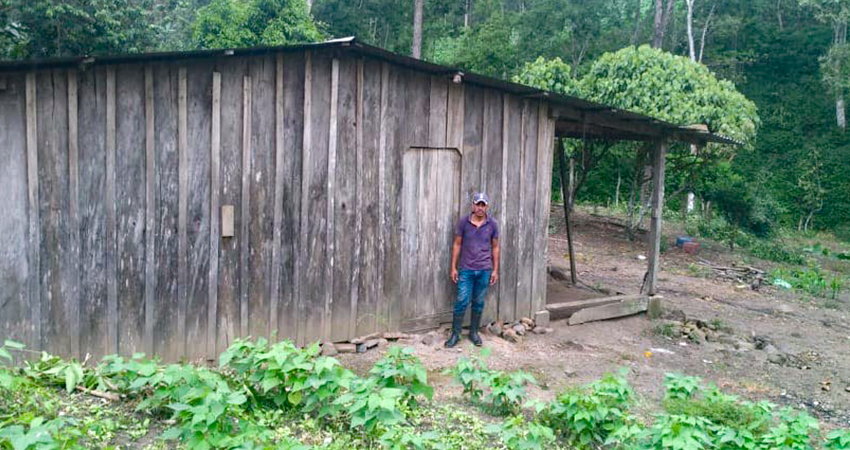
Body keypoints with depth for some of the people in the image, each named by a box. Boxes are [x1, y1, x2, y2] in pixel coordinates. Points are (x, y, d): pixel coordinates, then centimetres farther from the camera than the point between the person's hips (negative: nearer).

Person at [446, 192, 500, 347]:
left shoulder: (492, 224, -1)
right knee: (461, 302, -1)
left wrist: (495, 270, 4)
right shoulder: (464, 222, -4)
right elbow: (457, 244, 2)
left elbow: (495, 247, 6)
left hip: (484, 270, 1)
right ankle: (455, 334, 11)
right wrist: (453, 267, -1)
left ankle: (474, 332, 24)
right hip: (466, 270, -1)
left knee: (478, 303, 10)